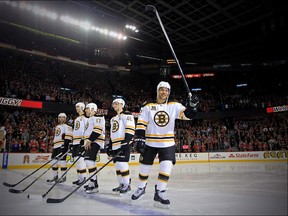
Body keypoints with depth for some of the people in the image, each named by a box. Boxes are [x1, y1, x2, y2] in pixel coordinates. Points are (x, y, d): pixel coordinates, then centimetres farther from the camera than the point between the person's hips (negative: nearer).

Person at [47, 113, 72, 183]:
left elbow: (68, 135, -13)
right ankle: (55, 176, 21)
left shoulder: (66, 126, -1)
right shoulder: (57, 127, 25)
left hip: (62, 146, -8)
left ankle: (63, 176, 0)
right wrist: (53, 145, 25)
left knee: (62, 160, -9)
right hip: (56, 146, 8)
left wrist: (66, 143, -22)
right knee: (54, 161, 10)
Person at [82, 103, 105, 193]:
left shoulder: (97, 117, -7)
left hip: (95, 142, -11)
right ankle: (93, 183, 23)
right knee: (89, 161, 13)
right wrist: (86, 142, 23)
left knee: (89, 160, -21)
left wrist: (89, 140, -23)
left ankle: (94, 184, -19)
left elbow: (98, 130, -21)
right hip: (90, 142, 11)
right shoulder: (90, 119, 27)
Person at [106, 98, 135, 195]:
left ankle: (127, 184, -1)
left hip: (124, 144, -9)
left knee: (122, 163, -12)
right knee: (117, 165, 10)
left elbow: (130, 129, -15)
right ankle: (121, 184, 20)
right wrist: (110, 146, 21)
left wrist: (126, 142, -24)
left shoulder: (127, 115, -4)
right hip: (115, 145, 9)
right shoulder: (113, 119, 24)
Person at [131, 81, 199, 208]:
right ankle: (141, 188, 35)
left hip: (168, 143, 1)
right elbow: (141, 124, -5)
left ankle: (159, 194, 4)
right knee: (144, 167, 10)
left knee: (166, 167, -11)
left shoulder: (174, 106, 0)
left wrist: (191, 106, -28)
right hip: (149, 143, 0)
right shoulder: (148, 107, -3)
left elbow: (187, 115, -9)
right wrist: (139, 139, -14)